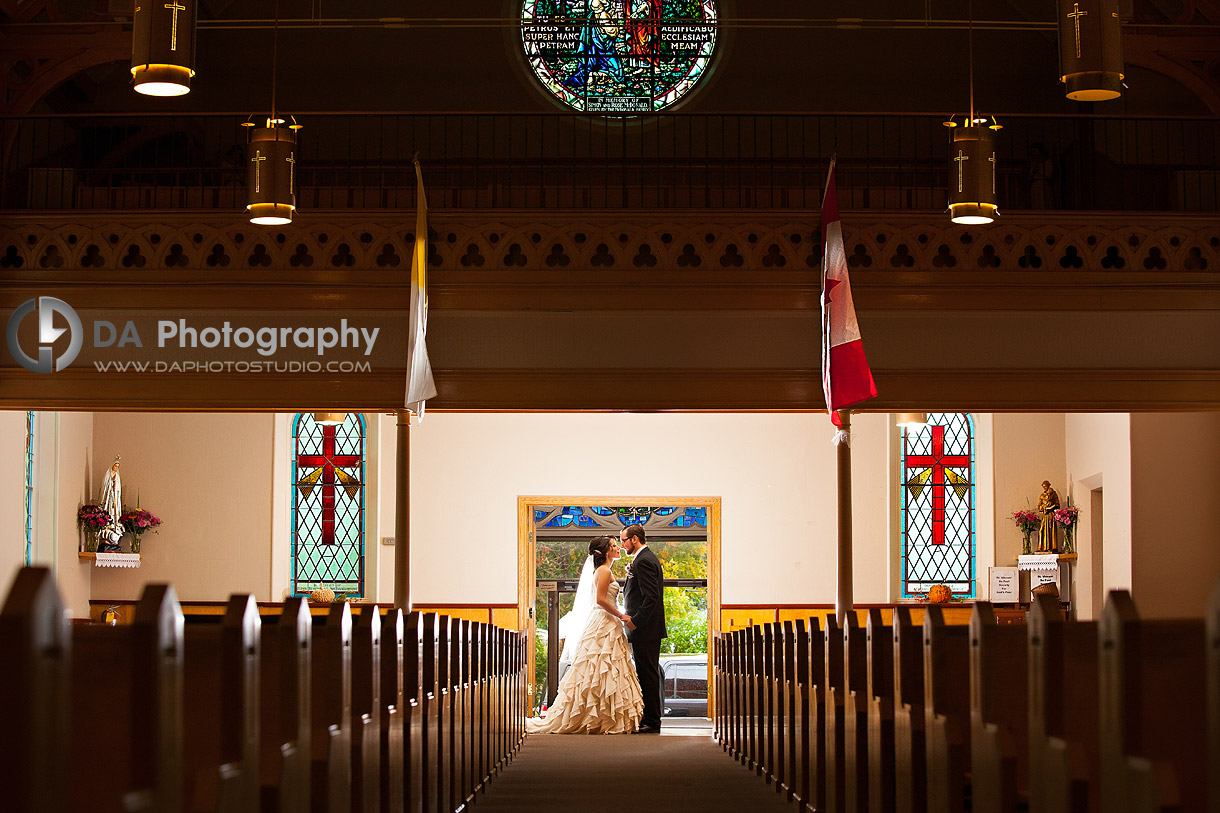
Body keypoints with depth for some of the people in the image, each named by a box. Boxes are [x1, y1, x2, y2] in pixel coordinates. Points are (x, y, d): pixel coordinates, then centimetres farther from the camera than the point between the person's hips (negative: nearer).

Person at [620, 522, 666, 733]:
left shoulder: (643, 561, -15)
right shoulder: (648, 557, 18)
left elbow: (651, 596, -22)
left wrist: (635, 620, -20)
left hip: (644, 629, -11)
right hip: (649, 629, 11)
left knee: (648, 674, -7)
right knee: (648, 674, 13)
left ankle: (652, 723, -4)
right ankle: (650, 719, 17)